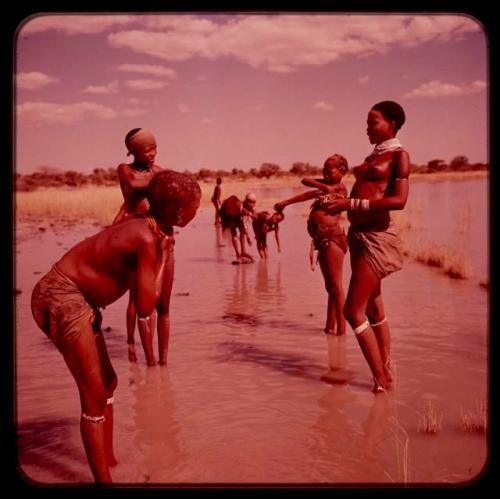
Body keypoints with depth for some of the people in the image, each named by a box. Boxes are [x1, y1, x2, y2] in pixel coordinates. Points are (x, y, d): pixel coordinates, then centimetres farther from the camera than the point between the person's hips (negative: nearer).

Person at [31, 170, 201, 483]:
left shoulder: (153, 230, 5)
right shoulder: (146, 239, -23)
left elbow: (163, 304, 11)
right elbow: (144, 309, -25)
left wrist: (167, 252, 3)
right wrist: (163, 257, -17)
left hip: (81, 300, 10)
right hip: (62, 297, -10)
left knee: (108, 384, 19)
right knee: (95, 395, -6)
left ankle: (109, 463, 32)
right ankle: (103, 480, 3)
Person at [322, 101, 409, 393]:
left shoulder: (399, 155, -7)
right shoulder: (373, 157, 17)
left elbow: (399, 201, -19)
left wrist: (353, 204, -21)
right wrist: (340, 204, 11)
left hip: (377, 237, -9)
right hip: (359, 234, 9)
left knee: (353, 311, -10)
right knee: (373, 308, 14)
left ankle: (380, 380, 1)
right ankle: (386, 373, 25)